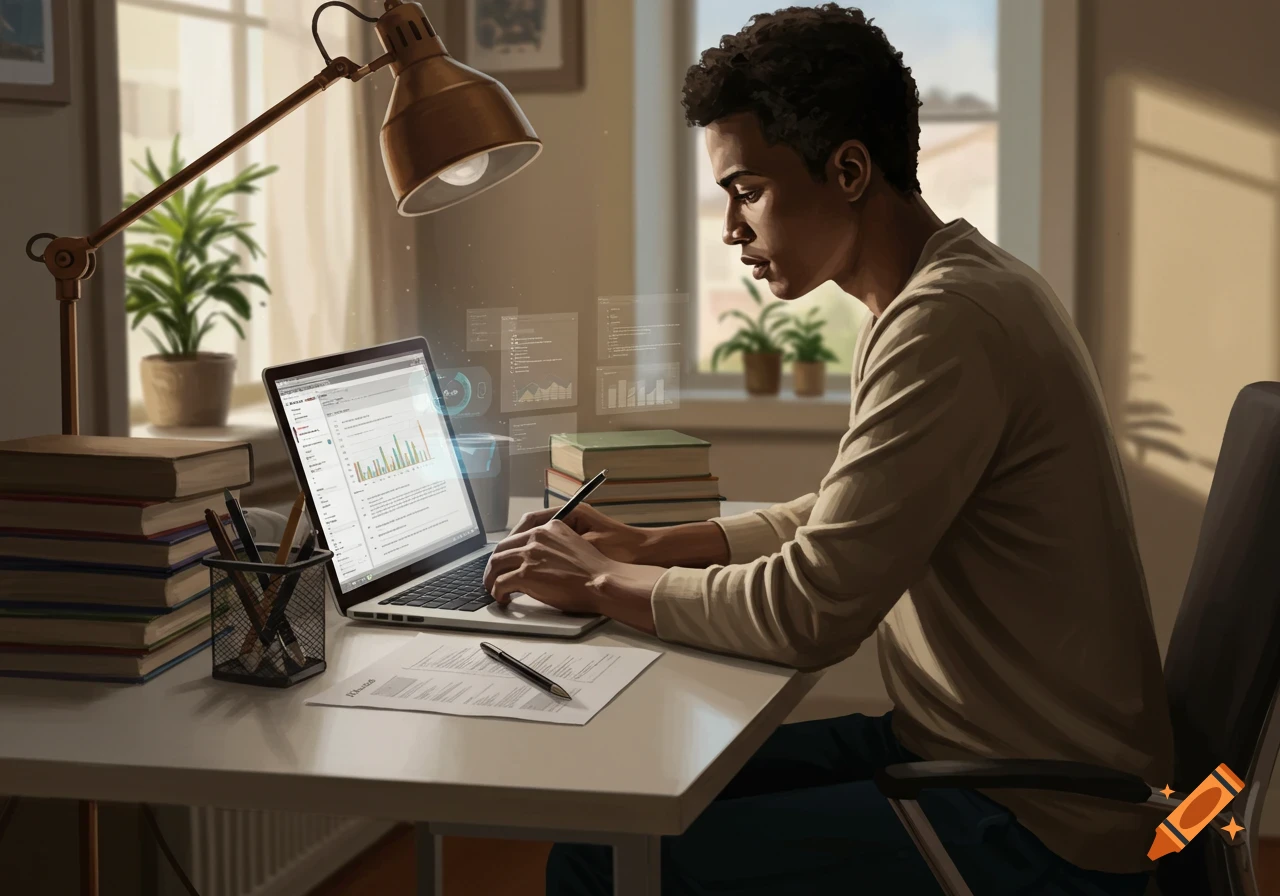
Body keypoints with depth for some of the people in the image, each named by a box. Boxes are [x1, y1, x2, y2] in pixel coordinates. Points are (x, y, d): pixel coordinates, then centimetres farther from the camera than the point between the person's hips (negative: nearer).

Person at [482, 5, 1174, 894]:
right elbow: (841, 519, 21)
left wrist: (605, 584, -10)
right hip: (951, 745, 10)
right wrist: (650, 547, 10)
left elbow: (811, 611, -25)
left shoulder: (949, 321, -24)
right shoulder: (947, 286, 10)